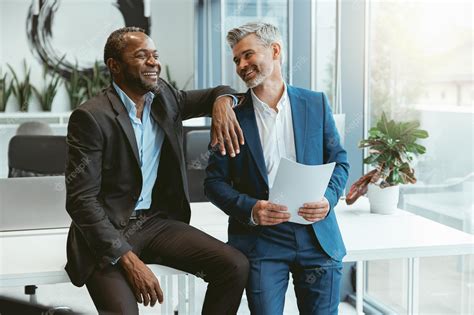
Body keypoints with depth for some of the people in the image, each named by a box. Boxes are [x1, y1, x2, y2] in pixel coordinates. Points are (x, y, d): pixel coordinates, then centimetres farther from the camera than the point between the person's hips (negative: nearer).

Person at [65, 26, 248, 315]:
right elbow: (81, 200, -16)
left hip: (158, 221, 6)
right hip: (107, 230, -5)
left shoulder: (164, 97, 5)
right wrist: (128, 260, -22)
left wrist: (222, 101, -9)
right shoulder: (91, 117, -13)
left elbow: (215, 94, 18)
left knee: (236, 265, -13)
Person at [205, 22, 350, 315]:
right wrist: (250, 209, -16)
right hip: (261, 239, -1)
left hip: (319, 237, 2)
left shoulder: (316, 103, 5)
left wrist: (328, 199, -10)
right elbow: (215, 181, 1)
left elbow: (339, 161, 10)